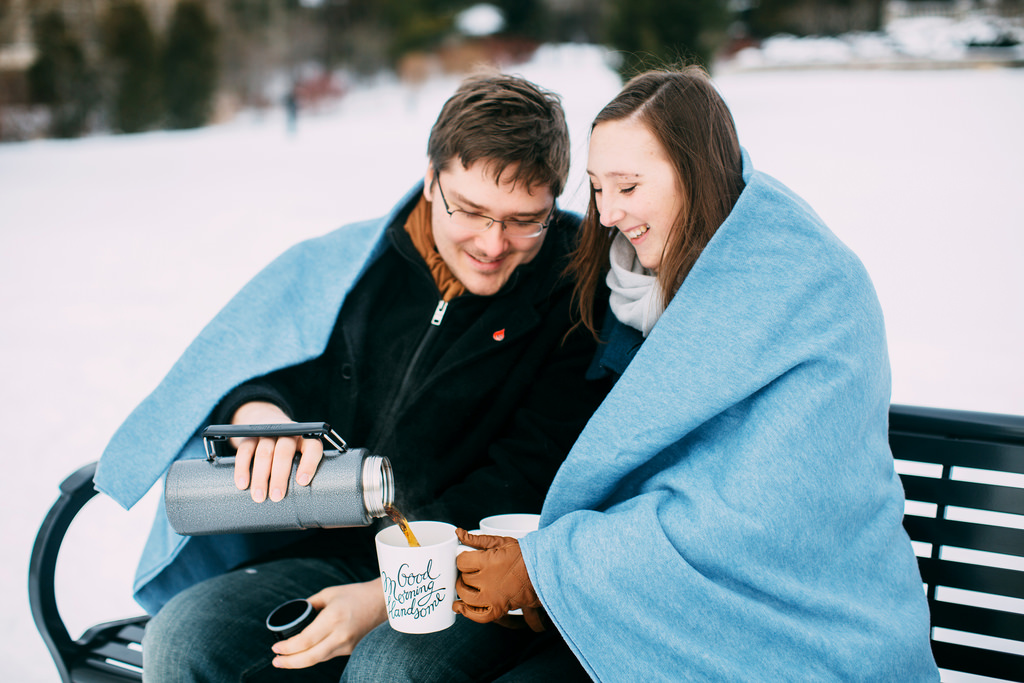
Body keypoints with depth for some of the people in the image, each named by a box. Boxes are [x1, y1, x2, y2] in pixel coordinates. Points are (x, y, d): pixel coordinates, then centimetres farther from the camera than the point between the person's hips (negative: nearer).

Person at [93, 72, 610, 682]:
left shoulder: (577, 297, -5)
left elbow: (532, 478, -10)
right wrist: (256, 406, -15)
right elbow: (232, 362, 12)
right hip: (328, 556, 4)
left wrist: (388, 593, -19)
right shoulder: (349, 262, 5)